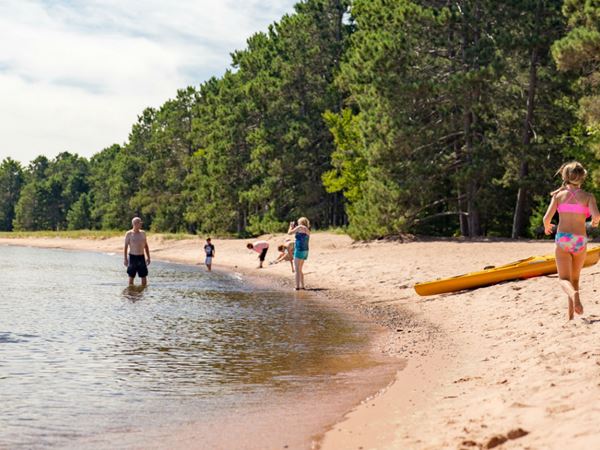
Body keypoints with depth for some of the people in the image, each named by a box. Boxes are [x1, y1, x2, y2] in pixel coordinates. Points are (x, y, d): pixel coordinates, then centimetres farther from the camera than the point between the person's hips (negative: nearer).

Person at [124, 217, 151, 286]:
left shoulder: (143, 233, 8)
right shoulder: (129, 234, -5)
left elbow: (146, 246, 14)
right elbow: (125, 247, -4)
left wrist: (148, 257, 9)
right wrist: (125, 259, -10)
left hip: (141, 257, 4)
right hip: (132, 257, -4)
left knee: (144, 276, 4)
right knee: (131, 277, 3)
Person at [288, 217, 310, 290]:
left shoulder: (300, 227, -8)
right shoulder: (307, 230, 16)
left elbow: (289, 232, -5)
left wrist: (291, 226, 12)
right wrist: (295, 228, 25)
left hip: (299, 250, -9)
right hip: (305, 251, 9)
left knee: (297, 269, -8)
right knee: (300, 270, 18)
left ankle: (297, 287, -12)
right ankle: (302, 286, 18)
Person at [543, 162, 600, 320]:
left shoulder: (558, 195, 4)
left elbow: (547, 217, -5)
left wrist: (547, 227, 18)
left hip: (562, 240, -1)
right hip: (580, 241, 1)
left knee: (564, 279, -3)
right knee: (575, 278, 19)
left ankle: (574, 294, -37)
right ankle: (571, 316, 16)